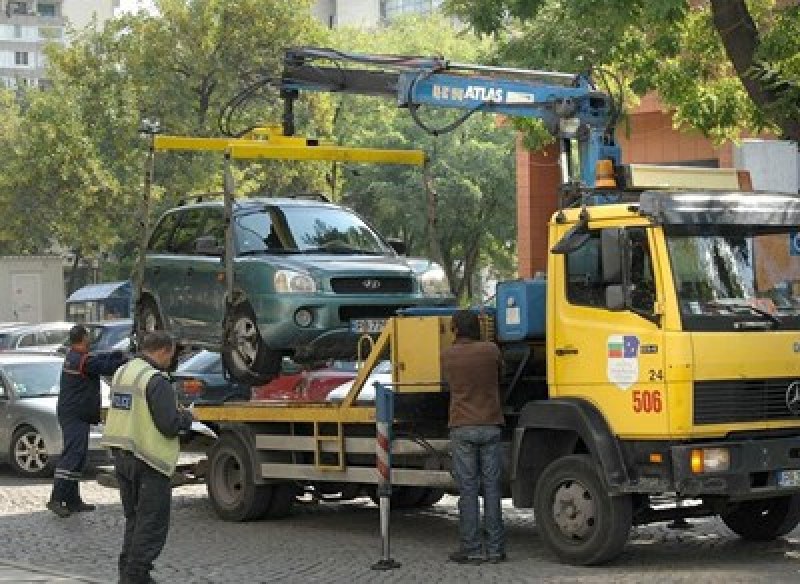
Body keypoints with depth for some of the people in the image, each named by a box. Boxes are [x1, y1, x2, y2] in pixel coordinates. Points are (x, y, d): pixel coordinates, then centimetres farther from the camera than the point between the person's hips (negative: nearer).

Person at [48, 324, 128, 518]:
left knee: (77, 457, 13)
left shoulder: (72, 356, 13)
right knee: (72, 455, -15)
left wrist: (120, 354, 6)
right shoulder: (85, 360, -17)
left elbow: (100, 358, 16)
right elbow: (107, 367, -15)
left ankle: (73, 500, 17)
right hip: (75, 416, -11)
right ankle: (56, 499, -20)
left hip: (70, 413, 11)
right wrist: (125, 360, 0)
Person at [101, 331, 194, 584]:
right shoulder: (156, 381, -18)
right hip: (148, 460, -9)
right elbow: (169, 426, -21)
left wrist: (175, 413, 16)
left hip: (121, 456, 9)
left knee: (133, 518, 20)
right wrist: (186, 418, 0)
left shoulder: (122, 373, 10)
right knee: (153, 524, 0)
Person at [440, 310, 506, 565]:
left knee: (468, 491, 0)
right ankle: (495, 548, 4)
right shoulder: (490, 350, -2)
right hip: (491, 426, 1)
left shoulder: (447, 355, -1)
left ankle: (472, 549, -1)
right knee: (492, 489, 4)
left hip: (462, 428, -1)